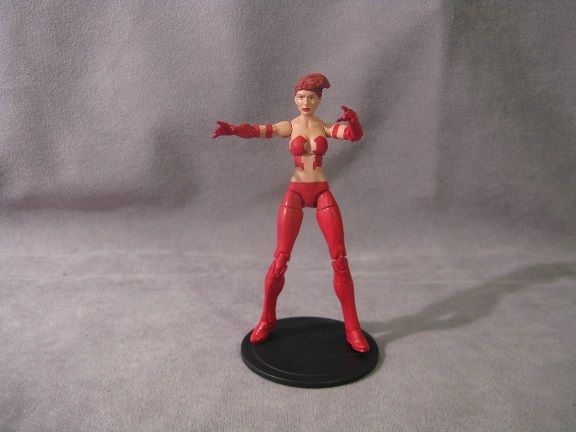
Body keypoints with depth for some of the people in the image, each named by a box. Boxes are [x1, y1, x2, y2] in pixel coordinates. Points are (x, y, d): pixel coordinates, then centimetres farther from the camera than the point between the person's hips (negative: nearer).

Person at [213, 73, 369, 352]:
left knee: (340, 259, -4)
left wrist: (353, 120, -37)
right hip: (295, 193, -1)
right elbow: (257, 131, -12)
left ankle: (352, 328, 7)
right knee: (280, 260, -6)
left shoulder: (326, 127, 6)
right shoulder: (289, 127, 5)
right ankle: (267, 320, 16)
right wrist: (232, 129, -32)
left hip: (322, 193, 1)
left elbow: (354, 135, -13)